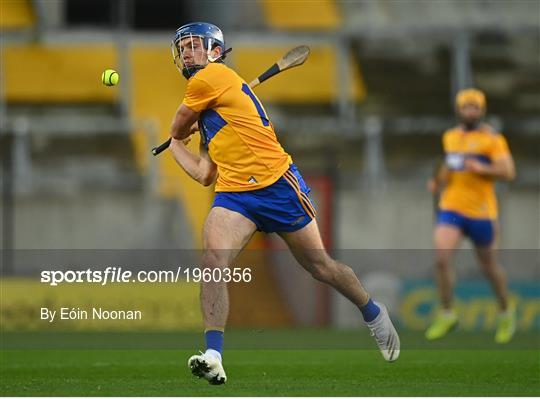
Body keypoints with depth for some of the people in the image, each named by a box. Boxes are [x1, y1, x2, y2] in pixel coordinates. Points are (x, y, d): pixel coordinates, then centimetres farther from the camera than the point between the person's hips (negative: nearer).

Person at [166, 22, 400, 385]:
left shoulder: (212, 77, -6)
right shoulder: (205, 114, 19)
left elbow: (177, 129, 3)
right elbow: (204, 174, 19)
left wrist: (178, 135, 26)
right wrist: (175, 146, 24)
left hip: (277, 184, -7)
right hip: (233, 192, 7)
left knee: (321, 267, 9)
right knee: (213, 259, -21)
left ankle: (374, 313, 36)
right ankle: (213, 356, -30)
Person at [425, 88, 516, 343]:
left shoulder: (492, 138, -7)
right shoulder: (450, 137, 11)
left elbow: (508, 172, -14)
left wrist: (481, 168, -25)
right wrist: (438, 181, 11)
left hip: (481, 212, -4)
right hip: (451, 207, 4)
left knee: (488, 266, 9)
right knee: (441, 258, -15)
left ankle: (506, 312, 33)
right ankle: (446, 315, -3)